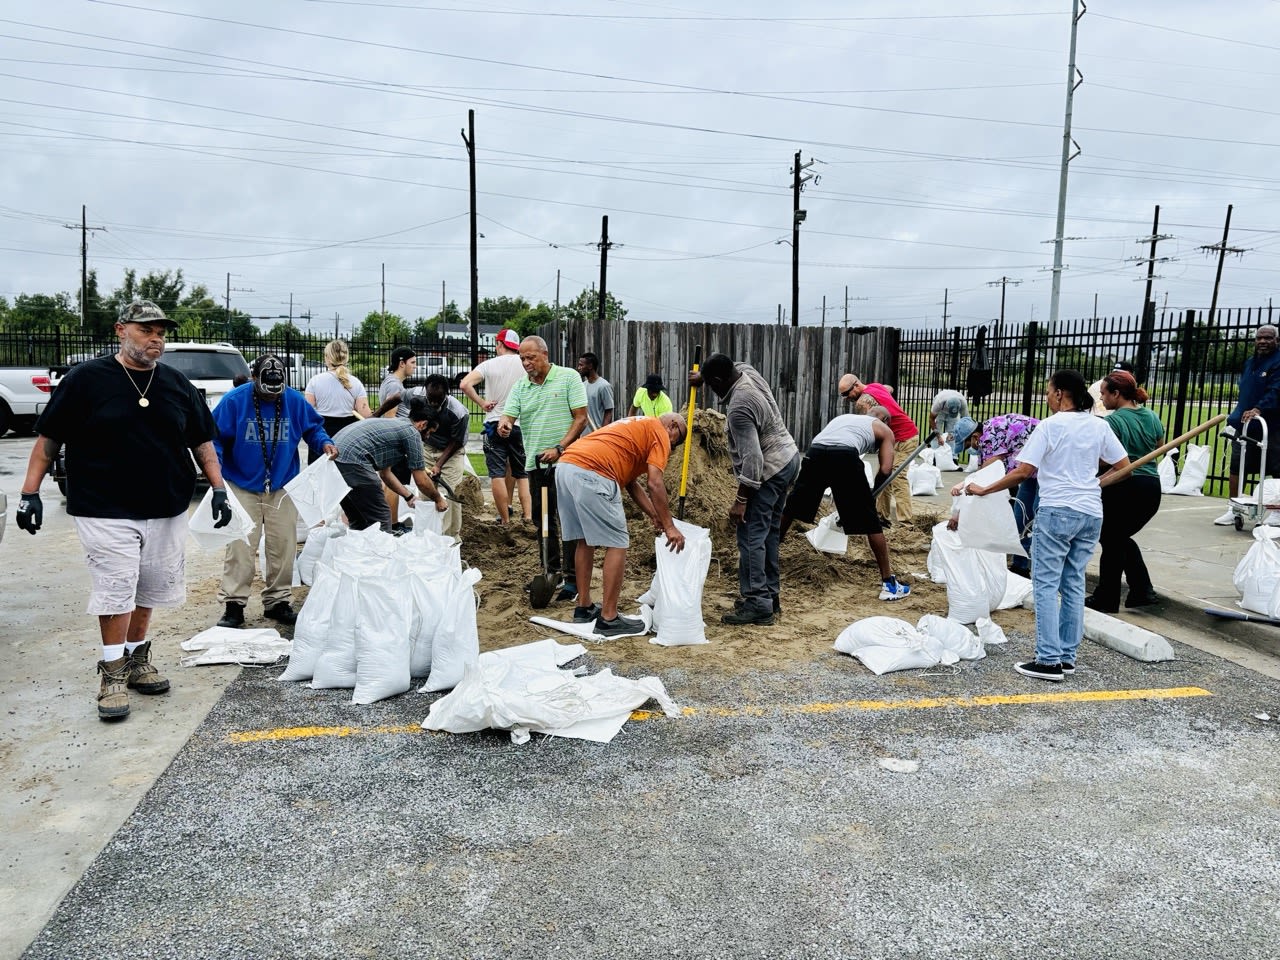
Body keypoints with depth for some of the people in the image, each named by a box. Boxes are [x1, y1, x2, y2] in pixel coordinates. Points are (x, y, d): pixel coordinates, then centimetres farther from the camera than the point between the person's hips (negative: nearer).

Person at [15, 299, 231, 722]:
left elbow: (202, 441, 12)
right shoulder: (85, 379, -4)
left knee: (148, 590, 13)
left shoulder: (177, 384, 7)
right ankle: (113, 672, 9)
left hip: (166, 512, 4)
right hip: (106, 513, -4)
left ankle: (137, 657, 30)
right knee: (115, 591, -4)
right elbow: (48, 439, -1)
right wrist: (30, 492, -7)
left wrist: (218, 489, 3)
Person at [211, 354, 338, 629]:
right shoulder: (234, 400, -9)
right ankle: (233, 605, 3)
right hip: (242, 488, -3)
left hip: (283, 488, 3)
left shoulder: (295, 401, -1)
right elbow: (214, 437, -6)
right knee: (240, 547, -6)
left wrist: (324, 442, -8)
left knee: (283, 546, 6)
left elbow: (313, 428, 12)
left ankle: (278, 602, 19)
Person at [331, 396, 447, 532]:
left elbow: (385, 473, 33)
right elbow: (421, 481, 4)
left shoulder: (393, 423, 27)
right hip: (352, 459, -10)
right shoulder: (412, 433, 1)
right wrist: (439, 500, 21)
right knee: (380, 519, 1)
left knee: (358, 522, 20)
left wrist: (409, 496, 36)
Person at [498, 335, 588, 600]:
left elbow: (581, 418, -8)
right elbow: (508, 416, 3)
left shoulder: (569, 377, -4)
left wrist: (559, 448, -16)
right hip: (535, 463, 6)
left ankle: (572, 579, 2)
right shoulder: (520, 386, 10)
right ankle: (552, 573, 25)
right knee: (542, 521, 12)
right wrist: (503, 425, -23)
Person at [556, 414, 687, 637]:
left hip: (564, 467, 9)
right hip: (592, 474, -9)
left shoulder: (637, 427, 34)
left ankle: (584, 608, 29)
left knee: (585, 541, 21)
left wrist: (655, 516, 31)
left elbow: (631, 482, 32)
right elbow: (655, 484, -3)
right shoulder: (660, 432, 9)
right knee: (617, 544, 0)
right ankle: (608, 619, 3)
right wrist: (670, 527, 1)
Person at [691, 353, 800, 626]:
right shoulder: (748, 370, 1)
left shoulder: (738, 408, -26)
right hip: (787, 458, 10)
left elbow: (752, 458, -28)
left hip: (769, 471, -10)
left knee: (751, 537, -9)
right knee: (769, 533, 14)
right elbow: (734, 367, 30)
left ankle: (758, 605, -8)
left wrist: (740, 500, -23)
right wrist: (702, 374, 30)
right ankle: (769, 596, 20)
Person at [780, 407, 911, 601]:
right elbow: (885, 470, 14)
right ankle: (888, 583, 14)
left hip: (815, 452, 4)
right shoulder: (884, 430, 28)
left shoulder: (843, 417, 41)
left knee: (791, 509, 22)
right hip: (844, 456, -4)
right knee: (870, 522, 9)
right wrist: (872, 492, 33)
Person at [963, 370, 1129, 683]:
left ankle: (1049, 660, -5)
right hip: (1091, 513, 6)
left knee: (1046, 584, -2)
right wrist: (1095, 484, 17)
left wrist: (984, 490, -7)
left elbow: (1023, 471, -14)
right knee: (1074, 583, 12)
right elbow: (1124, 466, 10)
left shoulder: (1050, 425, -9)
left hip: (1057, 510, -6)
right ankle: (1067, 656, 17)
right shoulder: (1099, 426, 7)